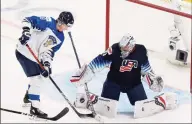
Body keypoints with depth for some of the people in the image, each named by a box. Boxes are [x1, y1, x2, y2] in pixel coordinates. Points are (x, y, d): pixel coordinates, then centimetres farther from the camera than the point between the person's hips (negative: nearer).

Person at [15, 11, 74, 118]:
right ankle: (34, 108, -7)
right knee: (36, 79, -11)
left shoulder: (60, 38, 4)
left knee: (40, 76, 25)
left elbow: (49, 51, 2)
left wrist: (47, 65, -12)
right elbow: (28, 20, -21)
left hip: (35, 57, 9)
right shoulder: (48, 23, -18)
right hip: (24, 52, -9)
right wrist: (26, 32, -34)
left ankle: (28, 97, 49)